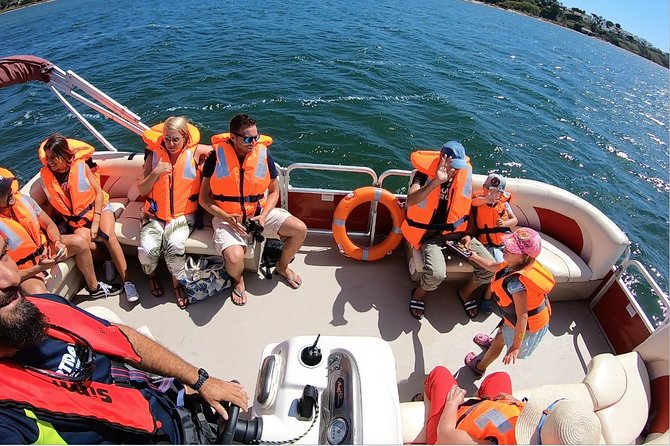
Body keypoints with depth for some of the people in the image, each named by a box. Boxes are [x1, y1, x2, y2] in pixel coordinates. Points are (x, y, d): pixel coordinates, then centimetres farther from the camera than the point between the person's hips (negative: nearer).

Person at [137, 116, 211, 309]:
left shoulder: (195, 152, -1)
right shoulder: (154, 155, 3)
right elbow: (141, 190, 2)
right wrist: (155, 174, -15)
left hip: (183, 215, -2)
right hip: (155, 214, 2)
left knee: (175, 245, -30)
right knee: (148, 248, -23)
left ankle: (177, 282, 1)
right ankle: (151, 275, 15)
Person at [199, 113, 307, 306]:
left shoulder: (264, 155, -4)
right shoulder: (217, 157, -10)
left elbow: (274, 191, 7)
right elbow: (204, 198, -5)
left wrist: (263, 216, -9)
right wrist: (227, 217, -19)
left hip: (259, 212, 3)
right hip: (227, 217, -3)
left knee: (300, 230, -11)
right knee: (234, 258, -30)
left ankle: (282, 267, 19)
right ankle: (238, 280, 11)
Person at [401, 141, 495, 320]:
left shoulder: (464, 174, 1)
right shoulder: (425, 173, -13)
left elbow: (468, 209, 13)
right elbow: (411, 201, -32)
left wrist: (468, 235, 1)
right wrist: (436, 181, -43)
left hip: (457, 232, 5)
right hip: (431, 234, -5)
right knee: (436, 274, -30)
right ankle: (420, 293, 7)